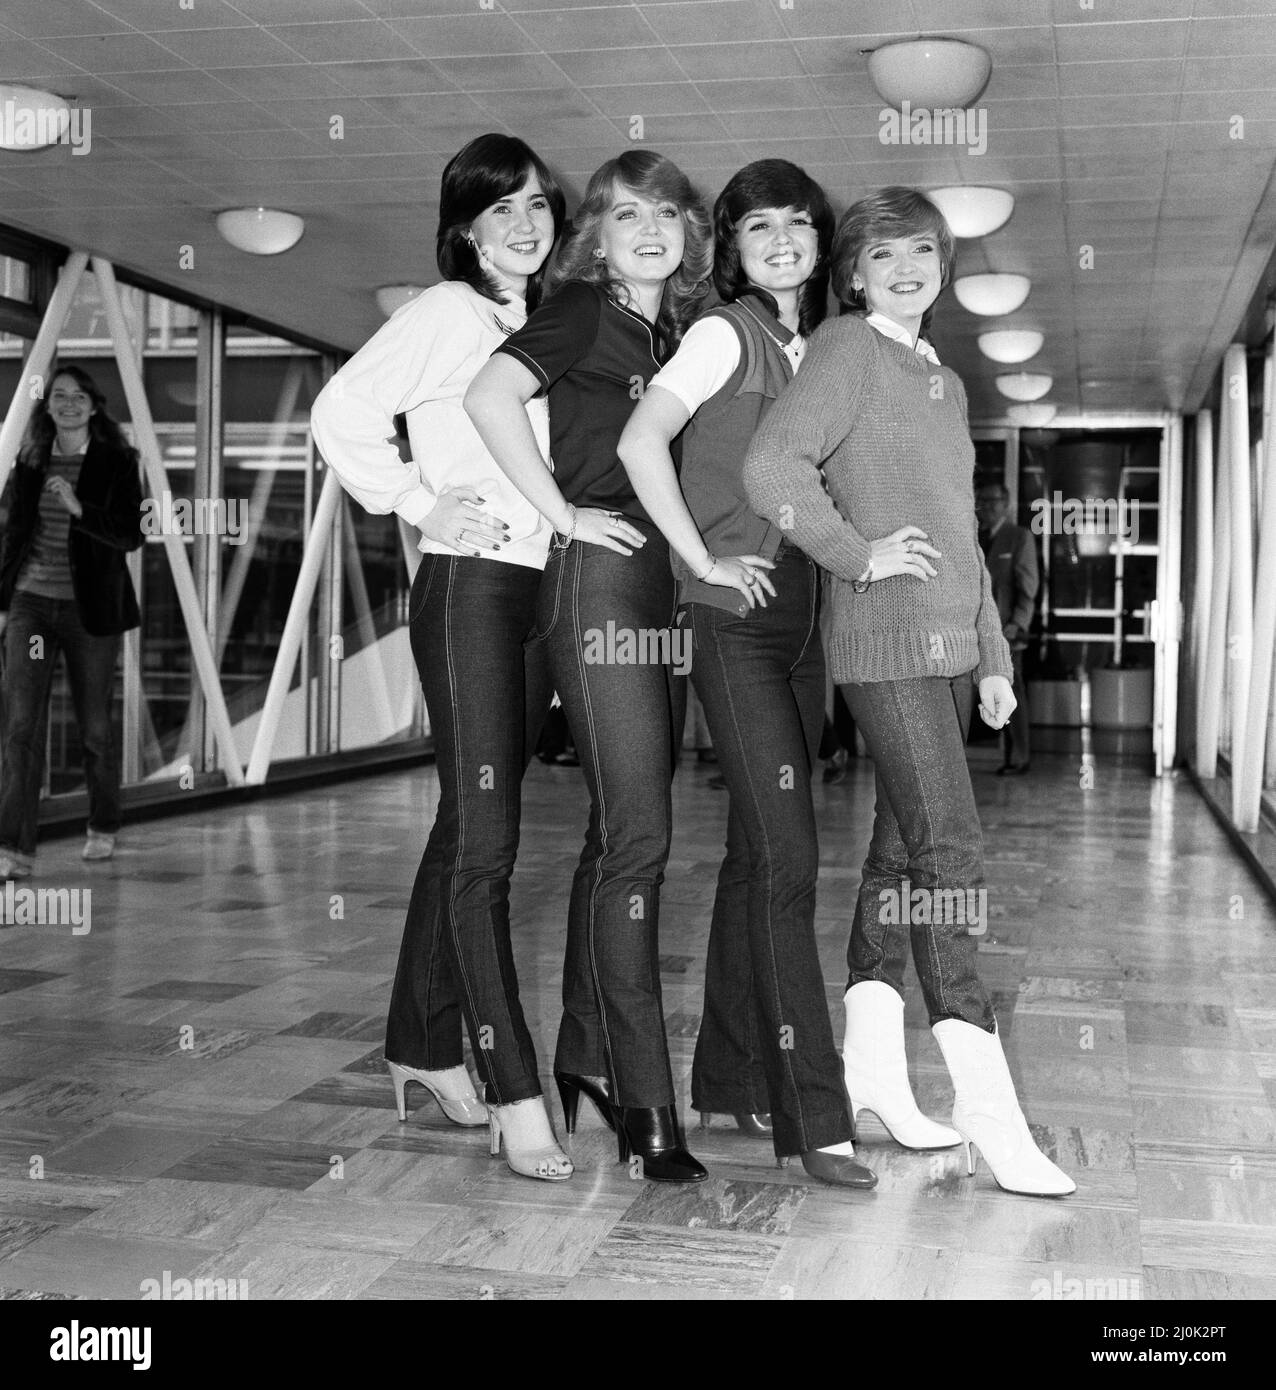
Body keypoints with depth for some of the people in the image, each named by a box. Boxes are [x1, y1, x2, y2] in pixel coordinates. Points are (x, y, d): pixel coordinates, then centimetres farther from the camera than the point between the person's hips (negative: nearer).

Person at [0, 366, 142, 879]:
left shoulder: (116, 461, -3)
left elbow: (130, 535, -11)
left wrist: (79, 509, -26)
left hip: (90, 608, -2)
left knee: (94, 726, 8)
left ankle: (103, 827, 30)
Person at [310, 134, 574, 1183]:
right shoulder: (448, 311, -4)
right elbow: (342, 411, -12)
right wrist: (420, 504, -10)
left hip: (536, 588, 7)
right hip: (469, 585, -7)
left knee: (470, 832, 12)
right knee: (484, 840, -10)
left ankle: (424, 1043, 24)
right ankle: (516, 1096, -9)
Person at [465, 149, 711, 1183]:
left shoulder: (679, 333, 19)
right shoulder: (583, 310, -2)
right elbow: (490, 396, -19)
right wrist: (561, 512, -15)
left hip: (668, 590, 8)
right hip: (600, 582, -8)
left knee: (623, 835, 10)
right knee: (635, 838, -11)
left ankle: (587, 1060, 21)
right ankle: (644, 1104, -6)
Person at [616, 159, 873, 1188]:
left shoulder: (818, 348, 16)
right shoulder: (724, 333, -4)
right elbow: (642, 441, -16)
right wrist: (702, 560, -14)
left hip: (802, 621, 7)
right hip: (735, 619, -7)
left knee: (760, 855, 10)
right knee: (787, 854, -11)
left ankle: (732, 1076, 21)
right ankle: (814, 1114, -7)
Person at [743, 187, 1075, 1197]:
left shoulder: (947, 382, 20)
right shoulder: (847, 349, -4)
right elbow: (771, 467, -18)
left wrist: (993, 657, 20)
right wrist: (860, 554, -14)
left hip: (949, 645, 8)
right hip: (888, 640, -8)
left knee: (903, 848, 11)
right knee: (949, 851, -12)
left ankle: (873, 1059, 21)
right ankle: (990, 1111, -9)